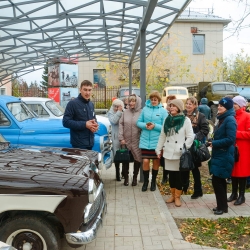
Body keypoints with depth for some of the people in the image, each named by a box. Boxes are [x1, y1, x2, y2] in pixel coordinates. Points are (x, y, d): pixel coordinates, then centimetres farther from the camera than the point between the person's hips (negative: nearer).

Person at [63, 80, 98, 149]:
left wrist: (95, 124, -1)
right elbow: (66, 122, -16)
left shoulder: (91, 104, 13)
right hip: (79, 143, -7)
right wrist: (84, 124, -21)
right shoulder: (72, 103, -11)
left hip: (90, 142, 8)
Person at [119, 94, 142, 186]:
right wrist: (121, 138, -4)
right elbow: (121, 124, 2)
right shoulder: (125, 112, 3)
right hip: (126, 141, 2)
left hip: (137, 142, -2)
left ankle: (135, 178, 26)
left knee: (137, 160, 8)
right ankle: (126, 177, 25)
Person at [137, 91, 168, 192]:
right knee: (145, 161, -3)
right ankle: (145, 181, 17)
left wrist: (154, 126, -19)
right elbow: (139, 122, 5)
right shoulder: (145, 109, 3)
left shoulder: (163, 111, -3)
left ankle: (153, 181, 29)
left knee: (156, 161, 11)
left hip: (157, 141, -1)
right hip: (145, 140, 1)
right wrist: (145, 125, -14)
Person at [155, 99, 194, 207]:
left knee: (179, 175, 3)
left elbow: (190, 137, -8)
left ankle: (177, 197, 14)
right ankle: (172, 195, 25)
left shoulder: (186, 120, -5)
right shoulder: (167, 120, 9)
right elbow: (162, 136, 12)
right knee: (171, 174, 11)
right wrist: (158, 149, 11)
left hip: (179, 153, -4)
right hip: (168, 152, 4)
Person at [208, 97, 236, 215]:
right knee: (220, 180, 13)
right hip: (219, 154, 10)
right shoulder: (222, 119, 13)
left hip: (224, 156, -10)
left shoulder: (230, 120, -17)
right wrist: (213, 142, 3)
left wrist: (214, 143, -16)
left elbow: (230, 139, -23)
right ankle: (223, 205, 23)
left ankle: (222, 207, 6)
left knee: (216, 180, -6)